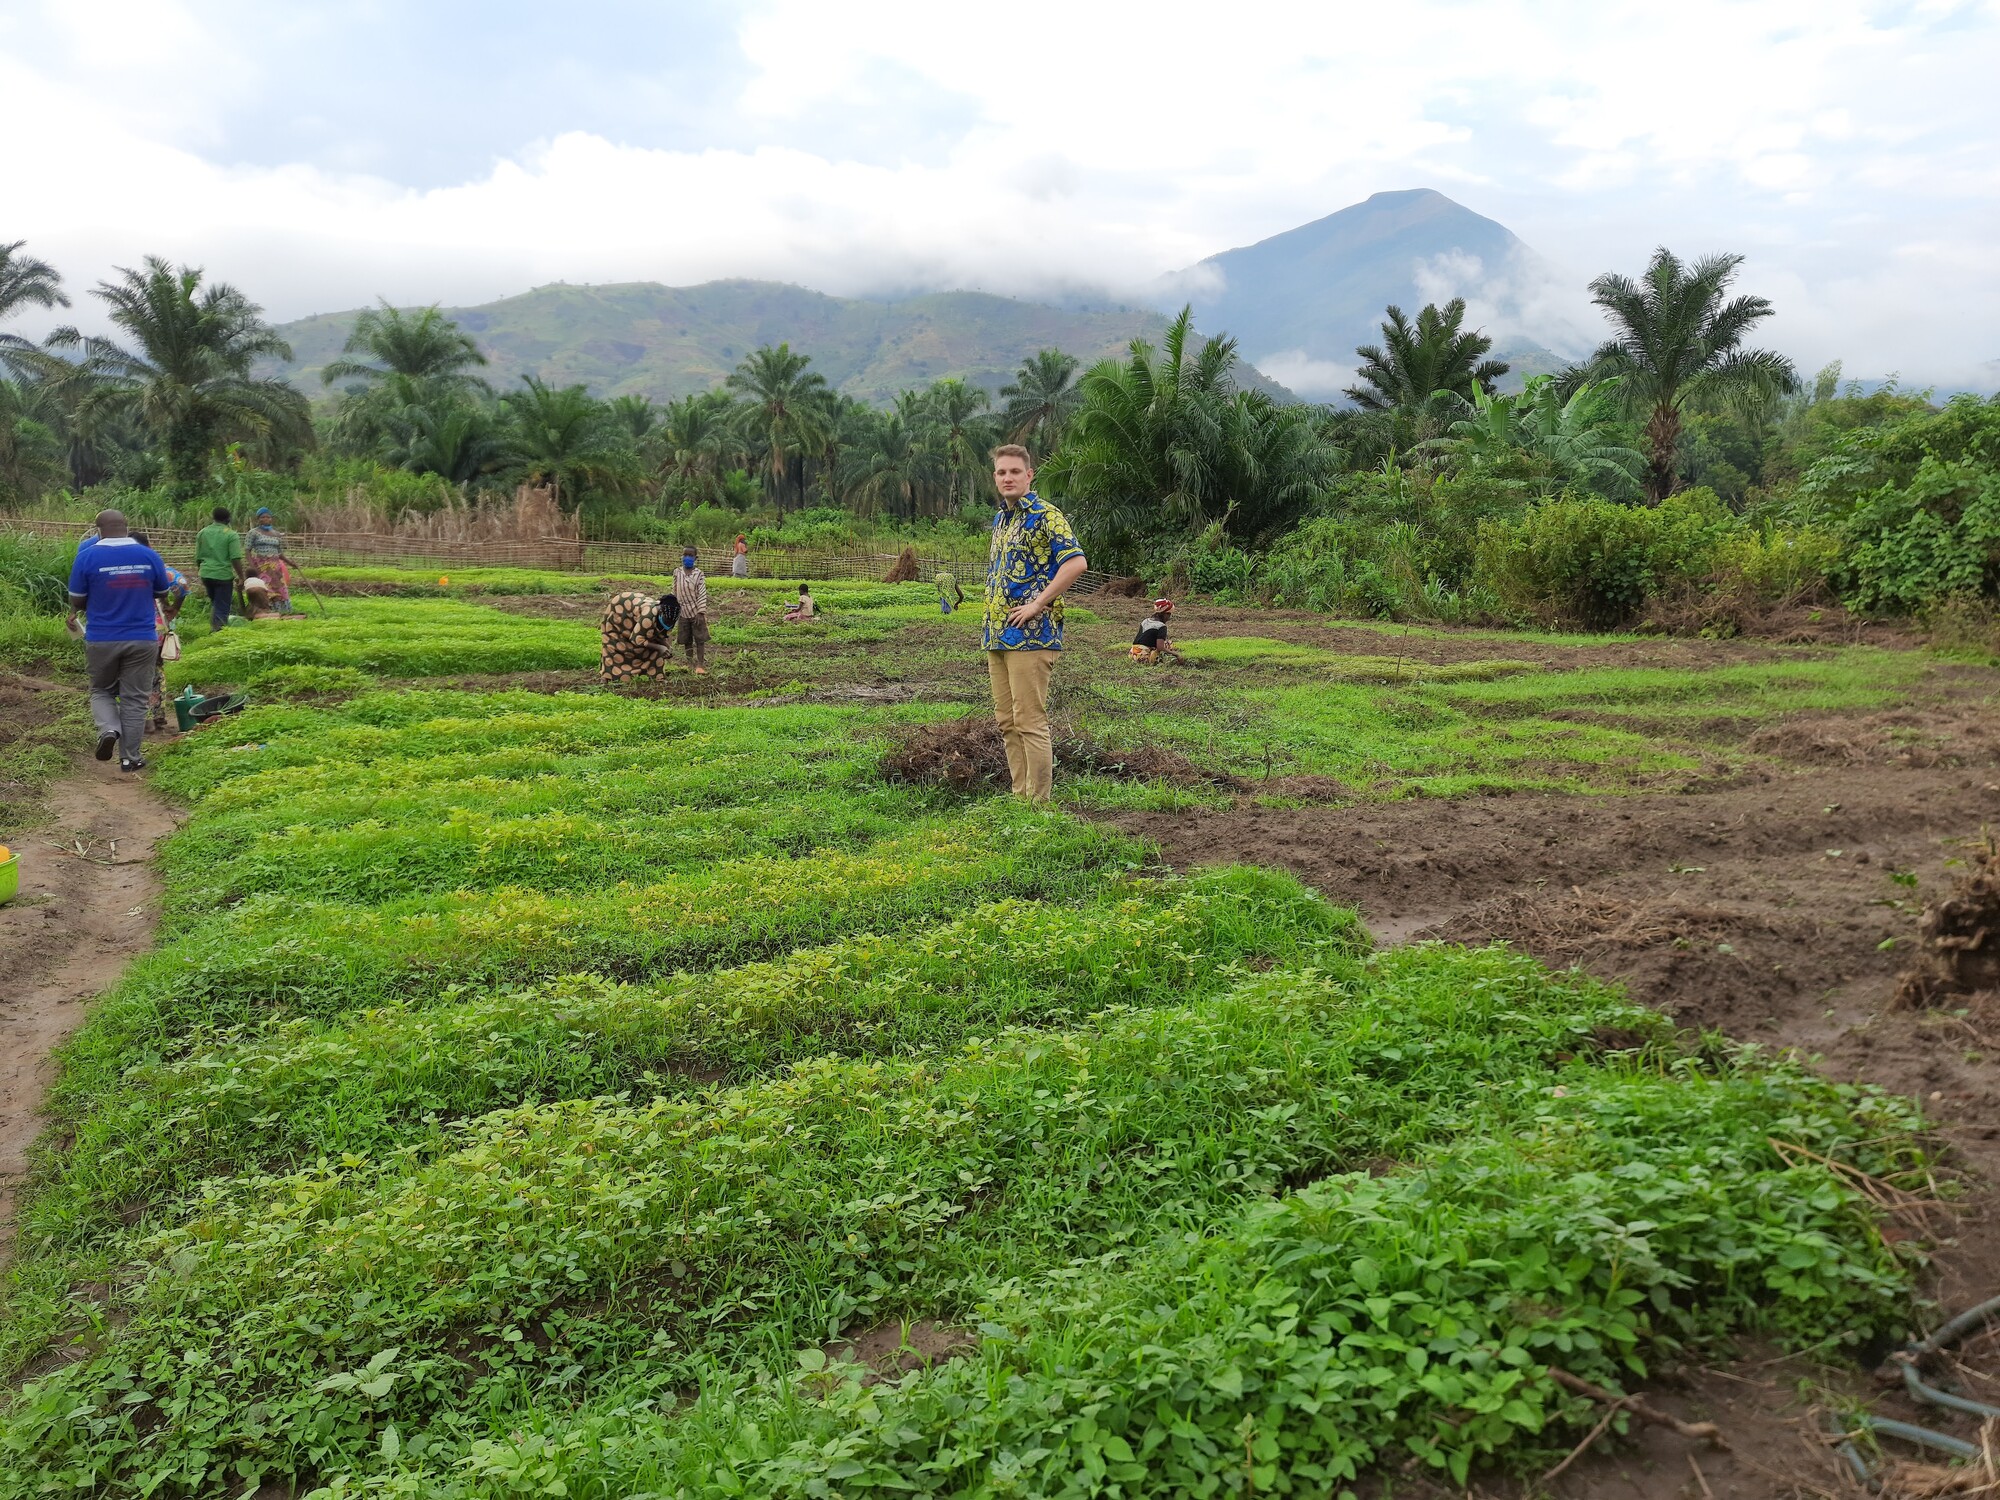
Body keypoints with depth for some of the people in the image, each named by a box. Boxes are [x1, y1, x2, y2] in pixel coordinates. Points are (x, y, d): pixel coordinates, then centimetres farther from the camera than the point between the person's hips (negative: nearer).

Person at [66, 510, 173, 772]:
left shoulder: (87, 556, -8)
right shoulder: (150, 556, -4)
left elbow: (76, 601, -2)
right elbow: (162, 594, 10)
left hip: (101, 640, -1)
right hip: (142, 640, 1)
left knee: (101, 691, 19)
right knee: (134, 699, 9)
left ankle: (109, 729, -7)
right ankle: (130, 758, 11)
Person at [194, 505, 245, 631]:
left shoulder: (202, 533, 8)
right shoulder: (231, 535, -8)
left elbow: (198, 558, 14)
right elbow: (236, 559, -14)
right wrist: (240, 577, -7)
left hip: (206, 574, 5)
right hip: (223, 575, -5)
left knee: (214, 602, 24)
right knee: (222, 608, 1)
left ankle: (213, 628, 16)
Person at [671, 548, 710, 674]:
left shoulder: (699, 574, -7)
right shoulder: (677, 572, 2)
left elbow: (702, 594, -9)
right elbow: (675, 592, 9)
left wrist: (701, 612, -15)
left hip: (696, 612, -3)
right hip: (683, 612, 3)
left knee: (700, 639, -2)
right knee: (686, 640, 10)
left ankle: (700, 665, 3)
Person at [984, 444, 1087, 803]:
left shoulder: (1045, 515, -10)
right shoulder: (1000, 518, 17)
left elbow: (1076, 562, -21)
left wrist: (1038, 603, -19)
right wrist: (990, 628, 16)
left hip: (1031, 635, -9)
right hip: (997, 635, 9)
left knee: (1029, 720, -7)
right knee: (1007, 720, 11)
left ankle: (1038, 804, -1)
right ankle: (1020, 797, 19)